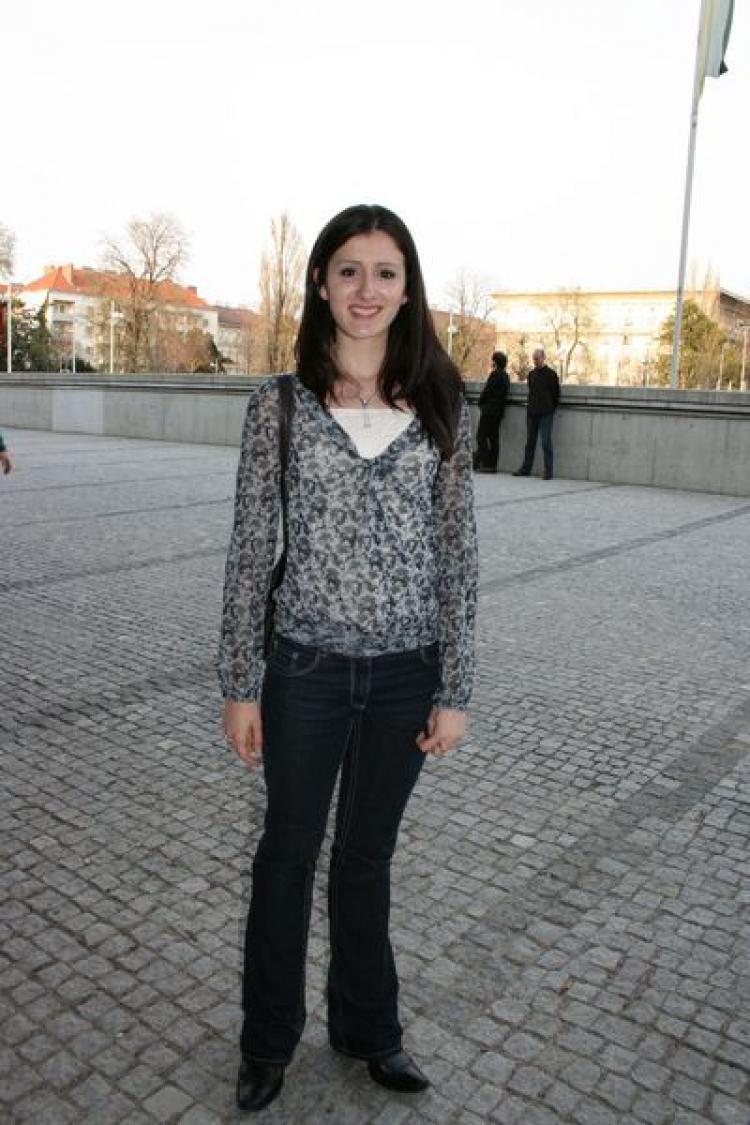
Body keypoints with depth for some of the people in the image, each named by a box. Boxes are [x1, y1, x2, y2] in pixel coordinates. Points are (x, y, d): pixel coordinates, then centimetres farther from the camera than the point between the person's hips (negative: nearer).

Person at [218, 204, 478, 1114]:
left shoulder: (440, 407, -2)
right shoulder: (280, 403, -5)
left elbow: (456, 550, -1)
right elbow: (251, 547, -3)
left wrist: (455, 688, -2)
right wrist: (241, 685, -3)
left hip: (406, 671, 1)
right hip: (308, 664, -1)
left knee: (367, 856, 18)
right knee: (288, 852, 16)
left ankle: (367, 1028, 43)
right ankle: (269, 1039, 40)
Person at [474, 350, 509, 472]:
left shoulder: (495, 374, -13)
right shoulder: (505, 375, 12)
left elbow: (486, 391, -13)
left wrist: (481, 403, 4)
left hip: (489, 410, -9)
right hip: (499, 410, 9)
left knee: (481, 436, -6)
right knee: (493, 437, 10)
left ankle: (485, 464, -11)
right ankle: (493, 464, 10)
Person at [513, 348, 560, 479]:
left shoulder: (551, 374, -3)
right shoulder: (531, 374, 12)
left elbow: (556, 394, 1)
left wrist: (551, 409, 1)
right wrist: (530, 404, 14)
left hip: (545, 414, -5)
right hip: (531, 412, 5)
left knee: (546, 442, -6)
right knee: (530, 441, 9)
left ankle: (548, 471, -4)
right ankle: (526, 468, 16)